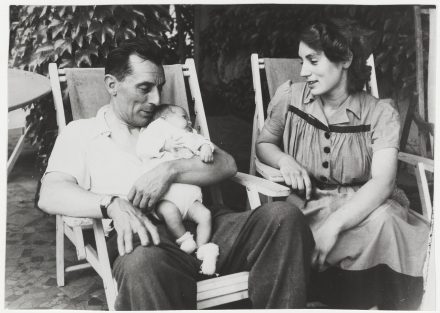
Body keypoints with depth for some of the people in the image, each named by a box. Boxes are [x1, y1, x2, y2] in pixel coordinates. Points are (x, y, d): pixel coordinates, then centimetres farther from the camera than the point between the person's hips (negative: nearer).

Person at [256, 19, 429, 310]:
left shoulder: (380, 112, -4)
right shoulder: (289, 96, 1)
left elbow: (382, 181, -16)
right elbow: (263, 144, 14)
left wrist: (333, 225, -32)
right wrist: (285, 160, -12)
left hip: (360, 206, 1)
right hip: (307, 205, 0)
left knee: (384, 220, -35)